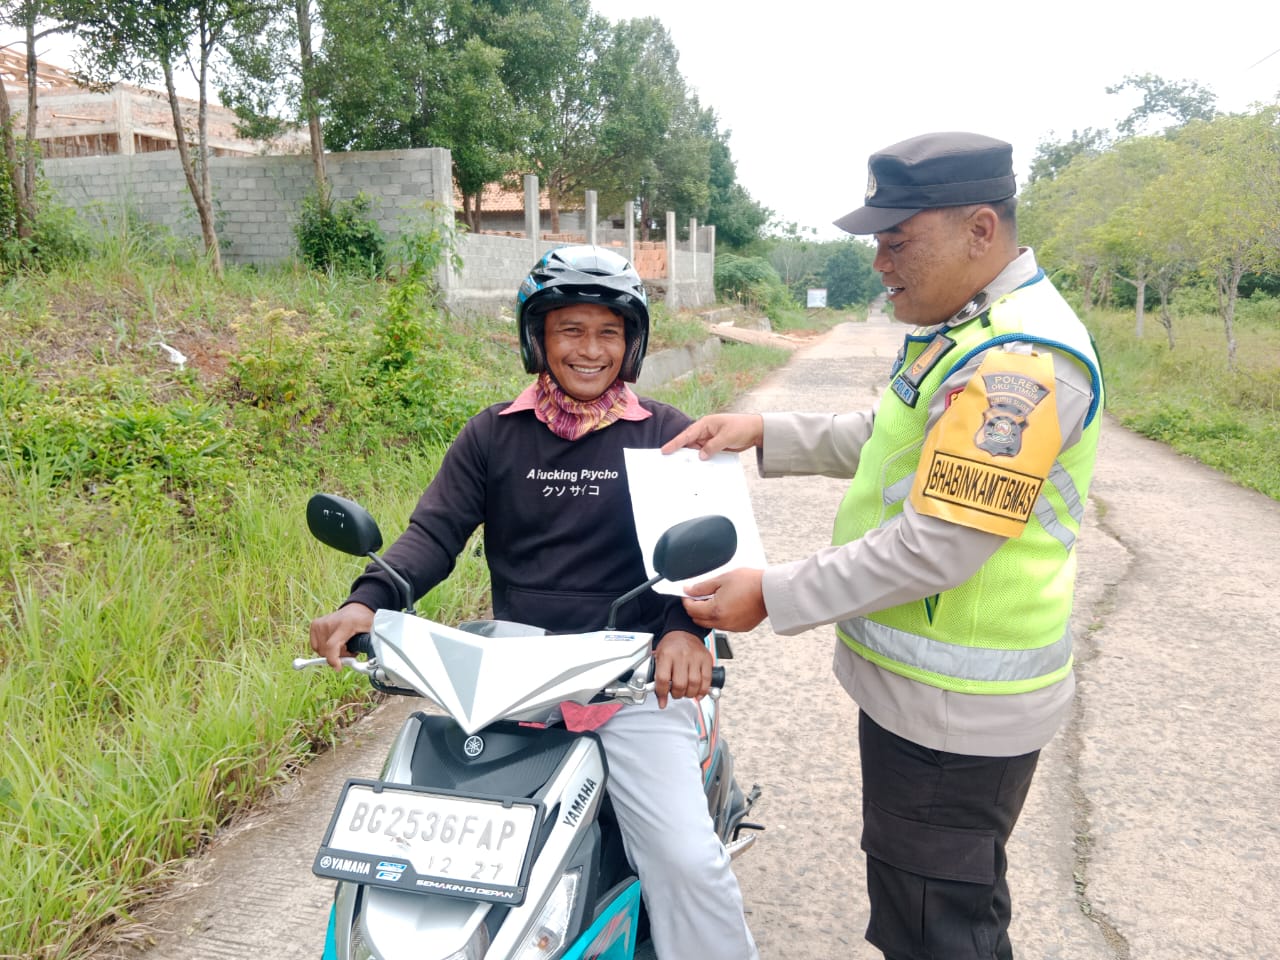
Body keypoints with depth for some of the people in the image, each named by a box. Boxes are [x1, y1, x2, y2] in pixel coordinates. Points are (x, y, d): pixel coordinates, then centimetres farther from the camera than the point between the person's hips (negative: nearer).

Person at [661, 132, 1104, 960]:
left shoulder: (1018, 361, -25)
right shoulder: (966, 330, 9)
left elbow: (938, 546, -27)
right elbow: (893, 440, 19)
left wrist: (775, 596, -20)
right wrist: (763, 433, 8)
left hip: (954, 710, -10)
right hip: (925, 688, 10)